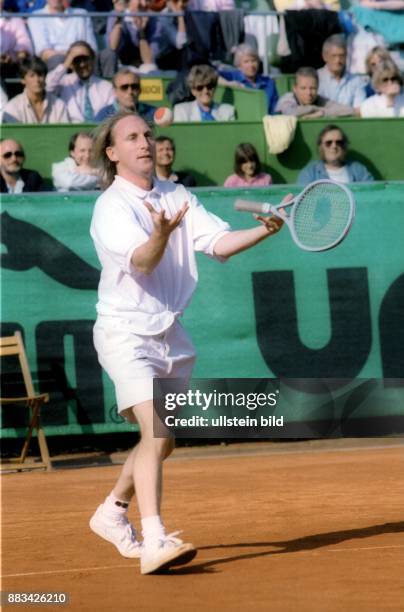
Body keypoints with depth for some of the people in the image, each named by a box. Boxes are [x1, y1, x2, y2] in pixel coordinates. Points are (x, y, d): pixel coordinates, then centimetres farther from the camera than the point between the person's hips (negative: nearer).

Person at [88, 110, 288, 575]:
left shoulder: (178, 197, 6)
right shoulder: (111, 207, -13)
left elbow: (217, 242, -5)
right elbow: (141, 262, -27)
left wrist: (264, 230, -22)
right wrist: (161, 234, -48)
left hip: (169, 334, 7)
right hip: (126, 332, -7)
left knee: (161, 444, 16)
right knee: (156, 432, -22)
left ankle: (112, 512, 37)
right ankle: (153, 543, -25)